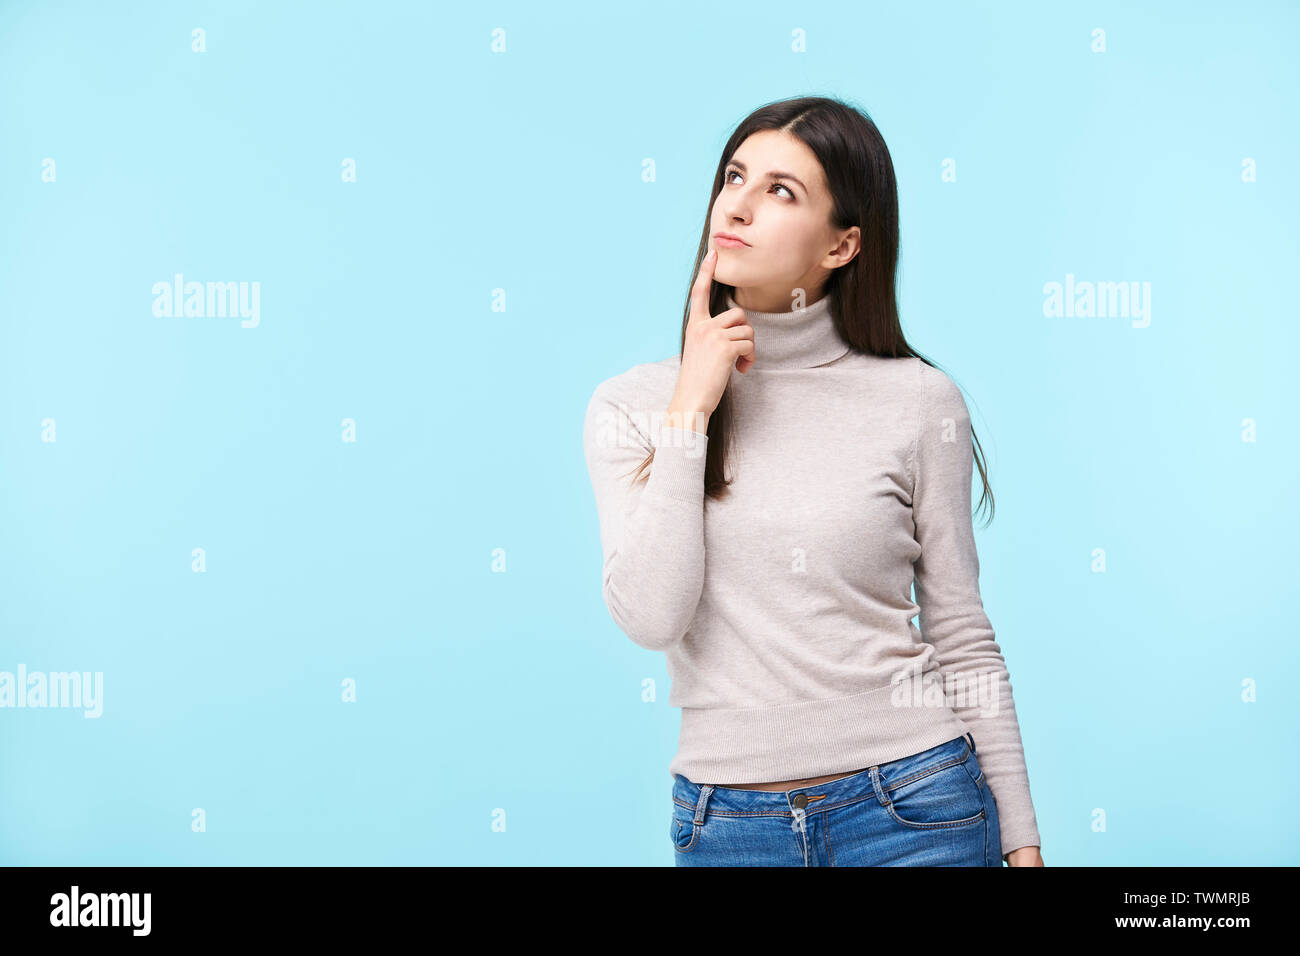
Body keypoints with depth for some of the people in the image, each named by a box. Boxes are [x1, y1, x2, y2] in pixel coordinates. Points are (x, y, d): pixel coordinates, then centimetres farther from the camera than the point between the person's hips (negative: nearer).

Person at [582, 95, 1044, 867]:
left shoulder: (919, 403, -4)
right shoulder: (631, 406, 0)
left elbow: (963, 638, 2)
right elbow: (650, 617, -13)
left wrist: (1020, 836, 2)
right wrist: (691, 412, -13)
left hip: (911, 807, -1)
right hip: (727, 822, 1)